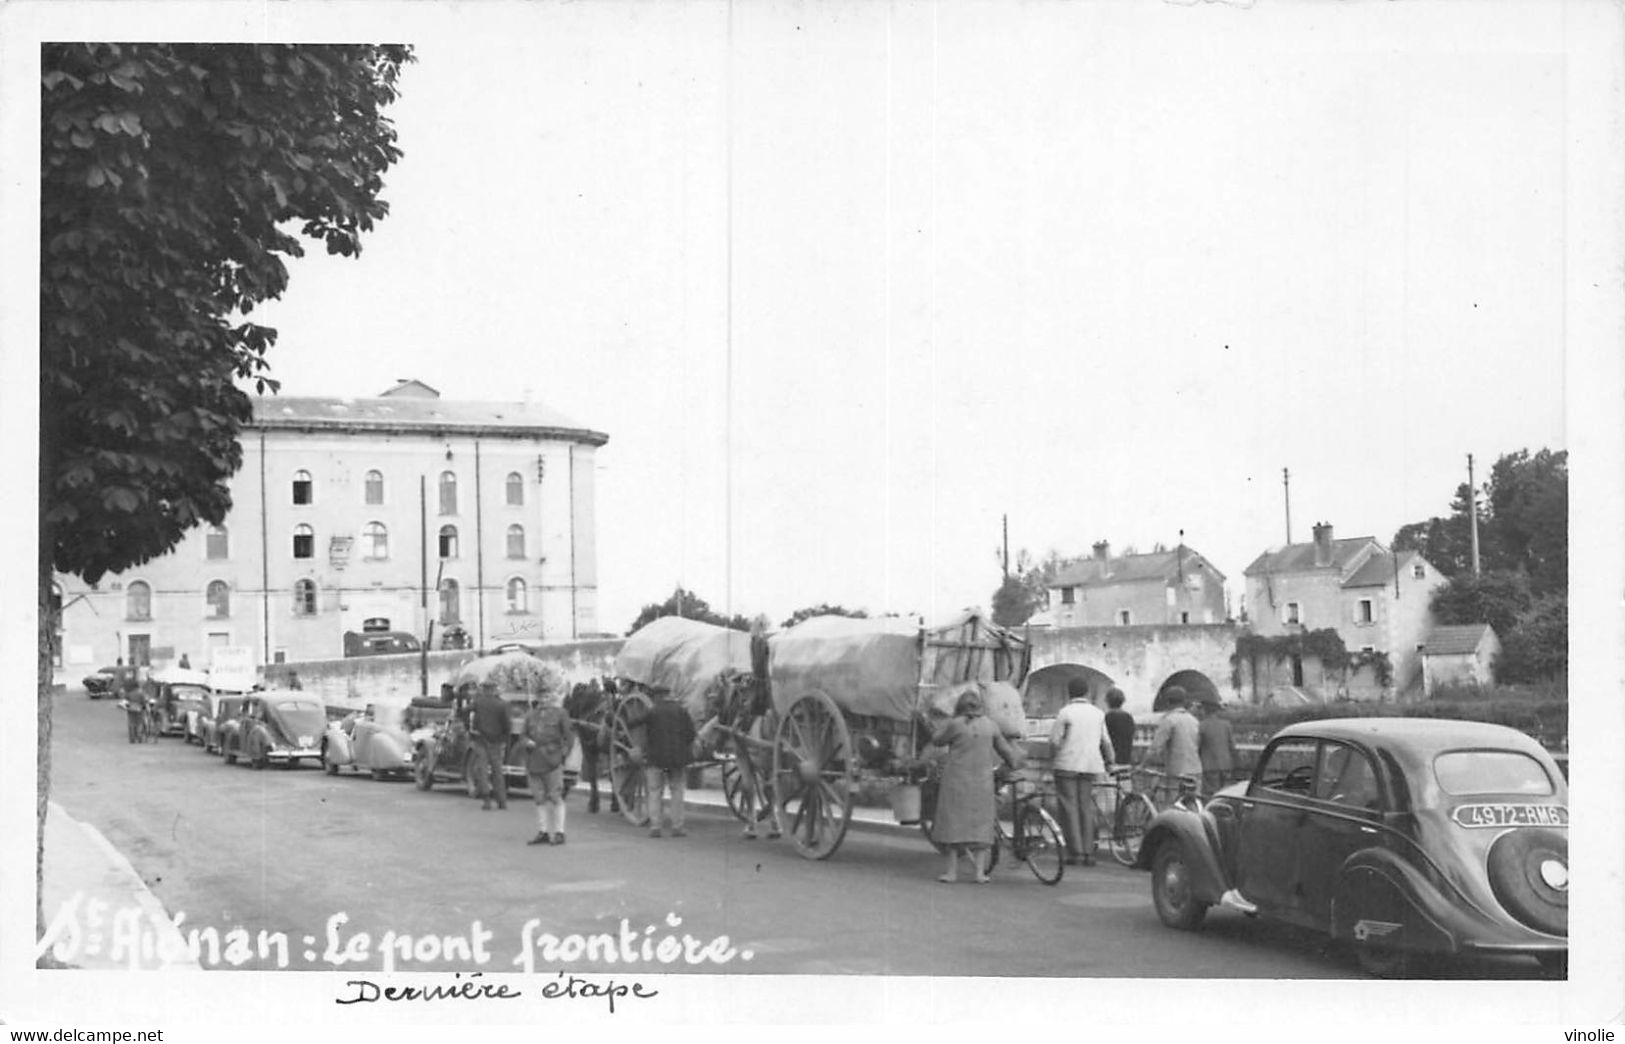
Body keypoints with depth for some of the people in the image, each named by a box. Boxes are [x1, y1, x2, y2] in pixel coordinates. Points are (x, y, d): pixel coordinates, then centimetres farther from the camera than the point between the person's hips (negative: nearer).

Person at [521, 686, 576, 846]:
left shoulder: (559, 713, 3)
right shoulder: (530, 716, 15)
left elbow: (569, 734, 2)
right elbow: (523, 735, 18)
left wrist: (564, 753, -5)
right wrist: (527, 741, -4)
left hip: (552, 761, -4)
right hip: (534, 763, 4)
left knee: (555, 797, -4)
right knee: (539, 799, 7)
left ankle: (558, 833, -1)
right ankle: (542, 832, 12)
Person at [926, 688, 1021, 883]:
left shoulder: (955, 724, -9)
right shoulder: (990, 726, 3)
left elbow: (937, 739, 5)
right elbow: (1004, 748, 13)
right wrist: (1014, 761, 31)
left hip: (957, 780, -3)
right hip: (982, 781, 3)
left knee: (955, 822, 2)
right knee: (978, 822, 9)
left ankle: (952, 869, 0)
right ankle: (979, 870, 6)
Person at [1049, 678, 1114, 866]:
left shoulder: (1065, 713, -7)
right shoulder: (1098, 714, 7)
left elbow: (1054, 741, -9)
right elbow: (1106, 742, 11)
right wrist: (1109, 762, 26)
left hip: (1068, 765, -4)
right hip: (1091, 766, 4)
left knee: (1069, 808, 0)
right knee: (1086, 808, 9)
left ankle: (1075, 852, -4)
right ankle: (1088, 852, 6)